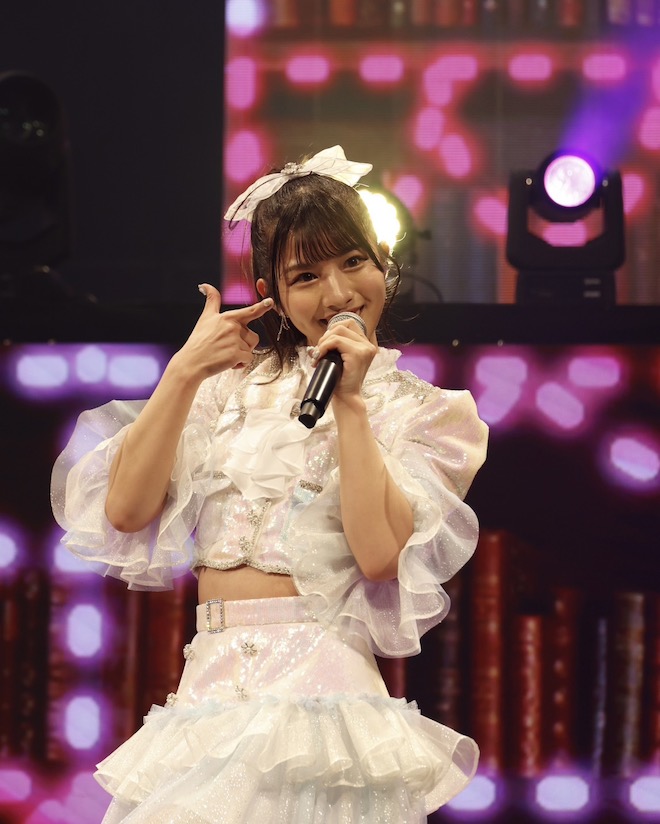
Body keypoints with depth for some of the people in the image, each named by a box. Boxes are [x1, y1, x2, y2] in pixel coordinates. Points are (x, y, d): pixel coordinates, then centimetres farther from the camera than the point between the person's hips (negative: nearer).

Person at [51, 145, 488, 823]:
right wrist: (184, 372, -3)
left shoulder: (417, 410, 6)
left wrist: (349, 401, -8)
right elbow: (126, 509, 2)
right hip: (208, 684, 3)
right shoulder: (235, 385, 15)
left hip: (318, 683, -3)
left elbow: (381, 554, -12)